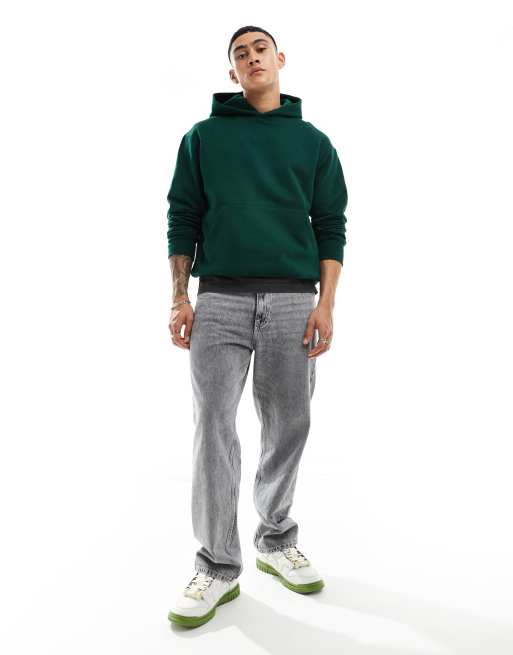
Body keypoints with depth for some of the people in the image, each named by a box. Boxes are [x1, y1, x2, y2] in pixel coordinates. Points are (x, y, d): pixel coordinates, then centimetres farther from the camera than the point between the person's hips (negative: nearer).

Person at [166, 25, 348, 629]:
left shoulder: (313, 141, 13)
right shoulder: (203, 136, 12)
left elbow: (331, 225, 8)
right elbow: (182, 217, 7)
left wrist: (325, 303, -3)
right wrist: (179, 298, -2)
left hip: (293, 300, 1)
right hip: (220, 298, -1)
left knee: (288, 425, 6)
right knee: (213, 427, -5)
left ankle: (276, 541, 25)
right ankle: (218, 566, 7)